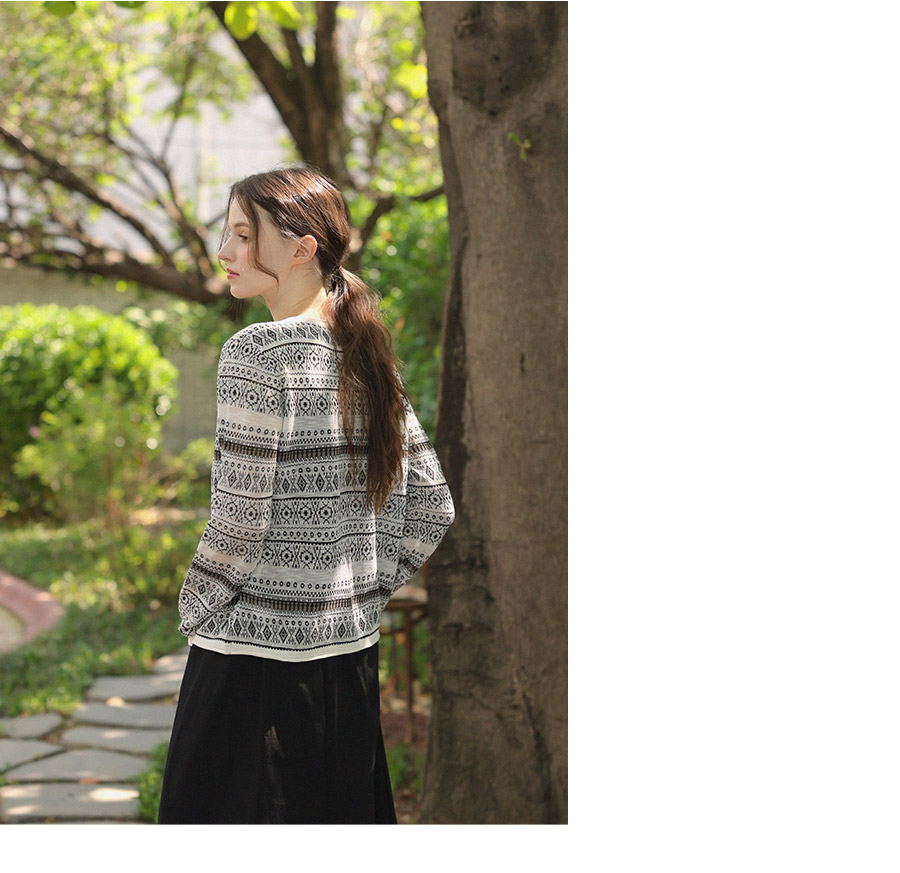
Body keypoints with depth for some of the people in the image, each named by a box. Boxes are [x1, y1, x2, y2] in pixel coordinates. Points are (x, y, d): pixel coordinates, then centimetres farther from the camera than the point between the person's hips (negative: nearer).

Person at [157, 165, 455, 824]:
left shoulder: (258, 353, -14)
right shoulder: (369, 356, 7)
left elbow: (242, 516, -18)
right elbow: (431, 508, 9)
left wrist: (195, 613, -4)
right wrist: (364, 593, 14)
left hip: (255, 654, -7)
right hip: (351, 650, 7)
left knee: (229, 816, 3)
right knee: (340, 816, 16)